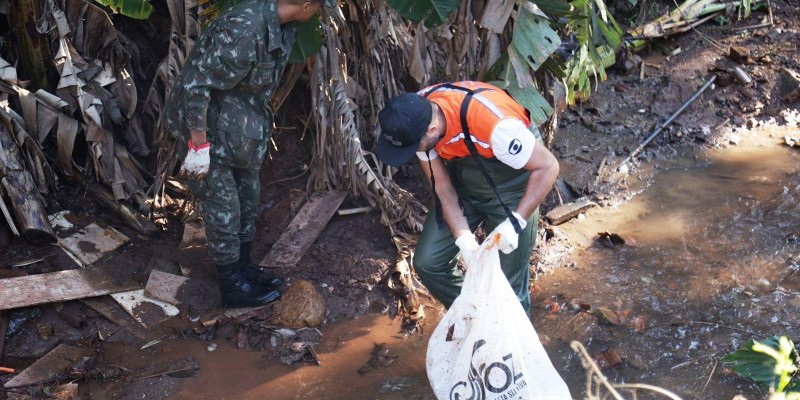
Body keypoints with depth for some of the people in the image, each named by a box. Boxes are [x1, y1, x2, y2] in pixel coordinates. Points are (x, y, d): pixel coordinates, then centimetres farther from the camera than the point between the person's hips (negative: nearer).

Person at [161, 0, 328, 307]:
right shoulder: (243, 31, -34)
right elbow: (195, 86, -29)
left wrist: (259, 126, 20)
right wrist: (198, 146, -25)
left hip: (239, 124, 9)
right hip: (207, 124, -9)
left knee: (248, 196, 18)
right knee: (223, 207, 3)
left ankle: (243, 269, 36)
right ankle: (233, 287, 19)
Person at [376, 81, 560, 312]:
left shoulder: (494, 123, -40)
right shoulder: (413, 118, -22)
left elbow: (548, 167, -27)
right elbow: (441, 185, -12)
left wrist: (516, 221, -33)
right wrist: (463, 237, -23)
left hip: (510, 186, -5)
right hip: (463, 181, 5)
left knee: (508, 283, -3)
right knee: (428, 262, 1)